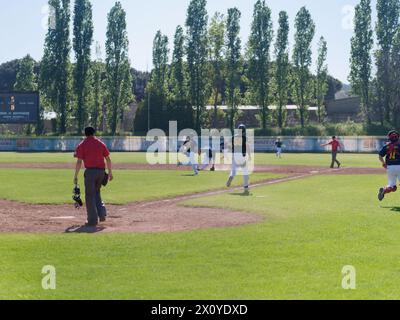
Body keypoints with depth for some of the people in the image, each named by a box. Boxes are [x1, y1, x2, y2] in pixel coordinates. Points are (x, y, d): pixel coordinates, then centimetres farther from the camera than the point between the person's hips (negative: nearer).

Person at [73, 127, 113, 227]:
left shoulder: (82, 145, -1)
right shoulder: (101, 143, 10)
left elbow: (79, 162, -7)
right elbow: (108, 159, 8)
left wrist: (75, 176, -2)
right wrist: (110, 173, 14)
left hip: (90, 171, -4)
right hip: (101, 171, 4)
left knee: (90, 196, 3)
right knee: (96, 192, 22)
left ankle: (93, 220, 3)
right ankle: (102, 213, 6)